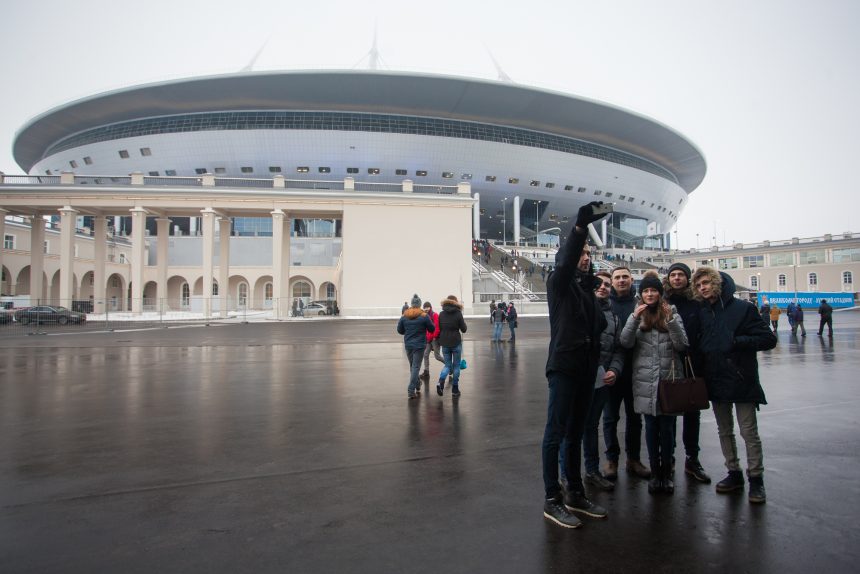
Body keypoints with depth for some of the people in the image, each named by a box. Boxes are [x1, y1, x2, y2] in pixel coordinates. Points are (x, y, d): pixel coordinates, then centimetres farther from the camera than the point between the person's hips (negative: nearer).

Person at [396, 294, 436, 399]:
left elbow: (399, 330, 6)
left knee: (412, 366, 20)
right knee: (416, 367, -1)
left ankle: (417, 385, 34)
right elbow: (432, 329, -2)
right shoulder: (424, 316, -12)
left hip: (408, 345, 4)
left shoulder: (404, 316, -2)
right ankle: (411, 390, -6)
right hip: (419, 345, -4)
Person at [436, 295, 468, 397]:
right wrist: (463, 322, 14)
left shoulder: (441, 314, 1)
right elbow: (464, 329, -4)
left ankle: (441, 382, -14)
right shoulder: (458, 314, -8)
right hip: (456, 343, -2)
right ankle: (455, 390, 14)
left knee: (447, 365, 13)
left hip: (444, 343, 3)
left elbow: (439, 329, 6)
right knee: (456, 366, 11)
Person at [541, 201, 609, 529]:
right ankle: (552, 500, 5)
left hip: (586, 369, 7)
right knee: (556, 432, -3)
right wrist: (580, 226, -35)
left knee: (575, 433, 14)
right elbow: (566, 262, -24)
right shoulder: (558, 283, -3)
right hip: (563, 367, -7)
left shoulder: (587, 288, 18)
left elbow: (598, 325, 17)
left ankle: (575, 495, 24)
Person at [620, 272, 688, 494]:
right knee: (651, 426, 8)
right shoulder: (637, 315, 6)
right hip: (645, 381, 1)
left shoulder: (672, 313, 3)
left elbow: (682, 345, -5)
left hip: (670, 378, -1)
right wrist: (634, 318, -17)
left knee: (667, 427, 6)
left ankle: (667, 472, 20)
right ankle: (655, 472, 18)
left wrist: (670, 320, -16)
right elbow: (625, 342, -6)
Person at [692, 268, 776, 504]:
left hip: (741, 380, -5)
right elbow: (698, 343, 15)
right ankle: (734, 473, 27)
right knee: (724, 431, 14)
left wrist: (738, 341, -21)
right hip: (715, 381, 5)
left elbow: (769, 339, -9)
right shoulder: (702, 313, 7)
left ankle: (756, 478, 15)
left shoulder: (742, 308, -8)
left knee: (749, 432, 1)